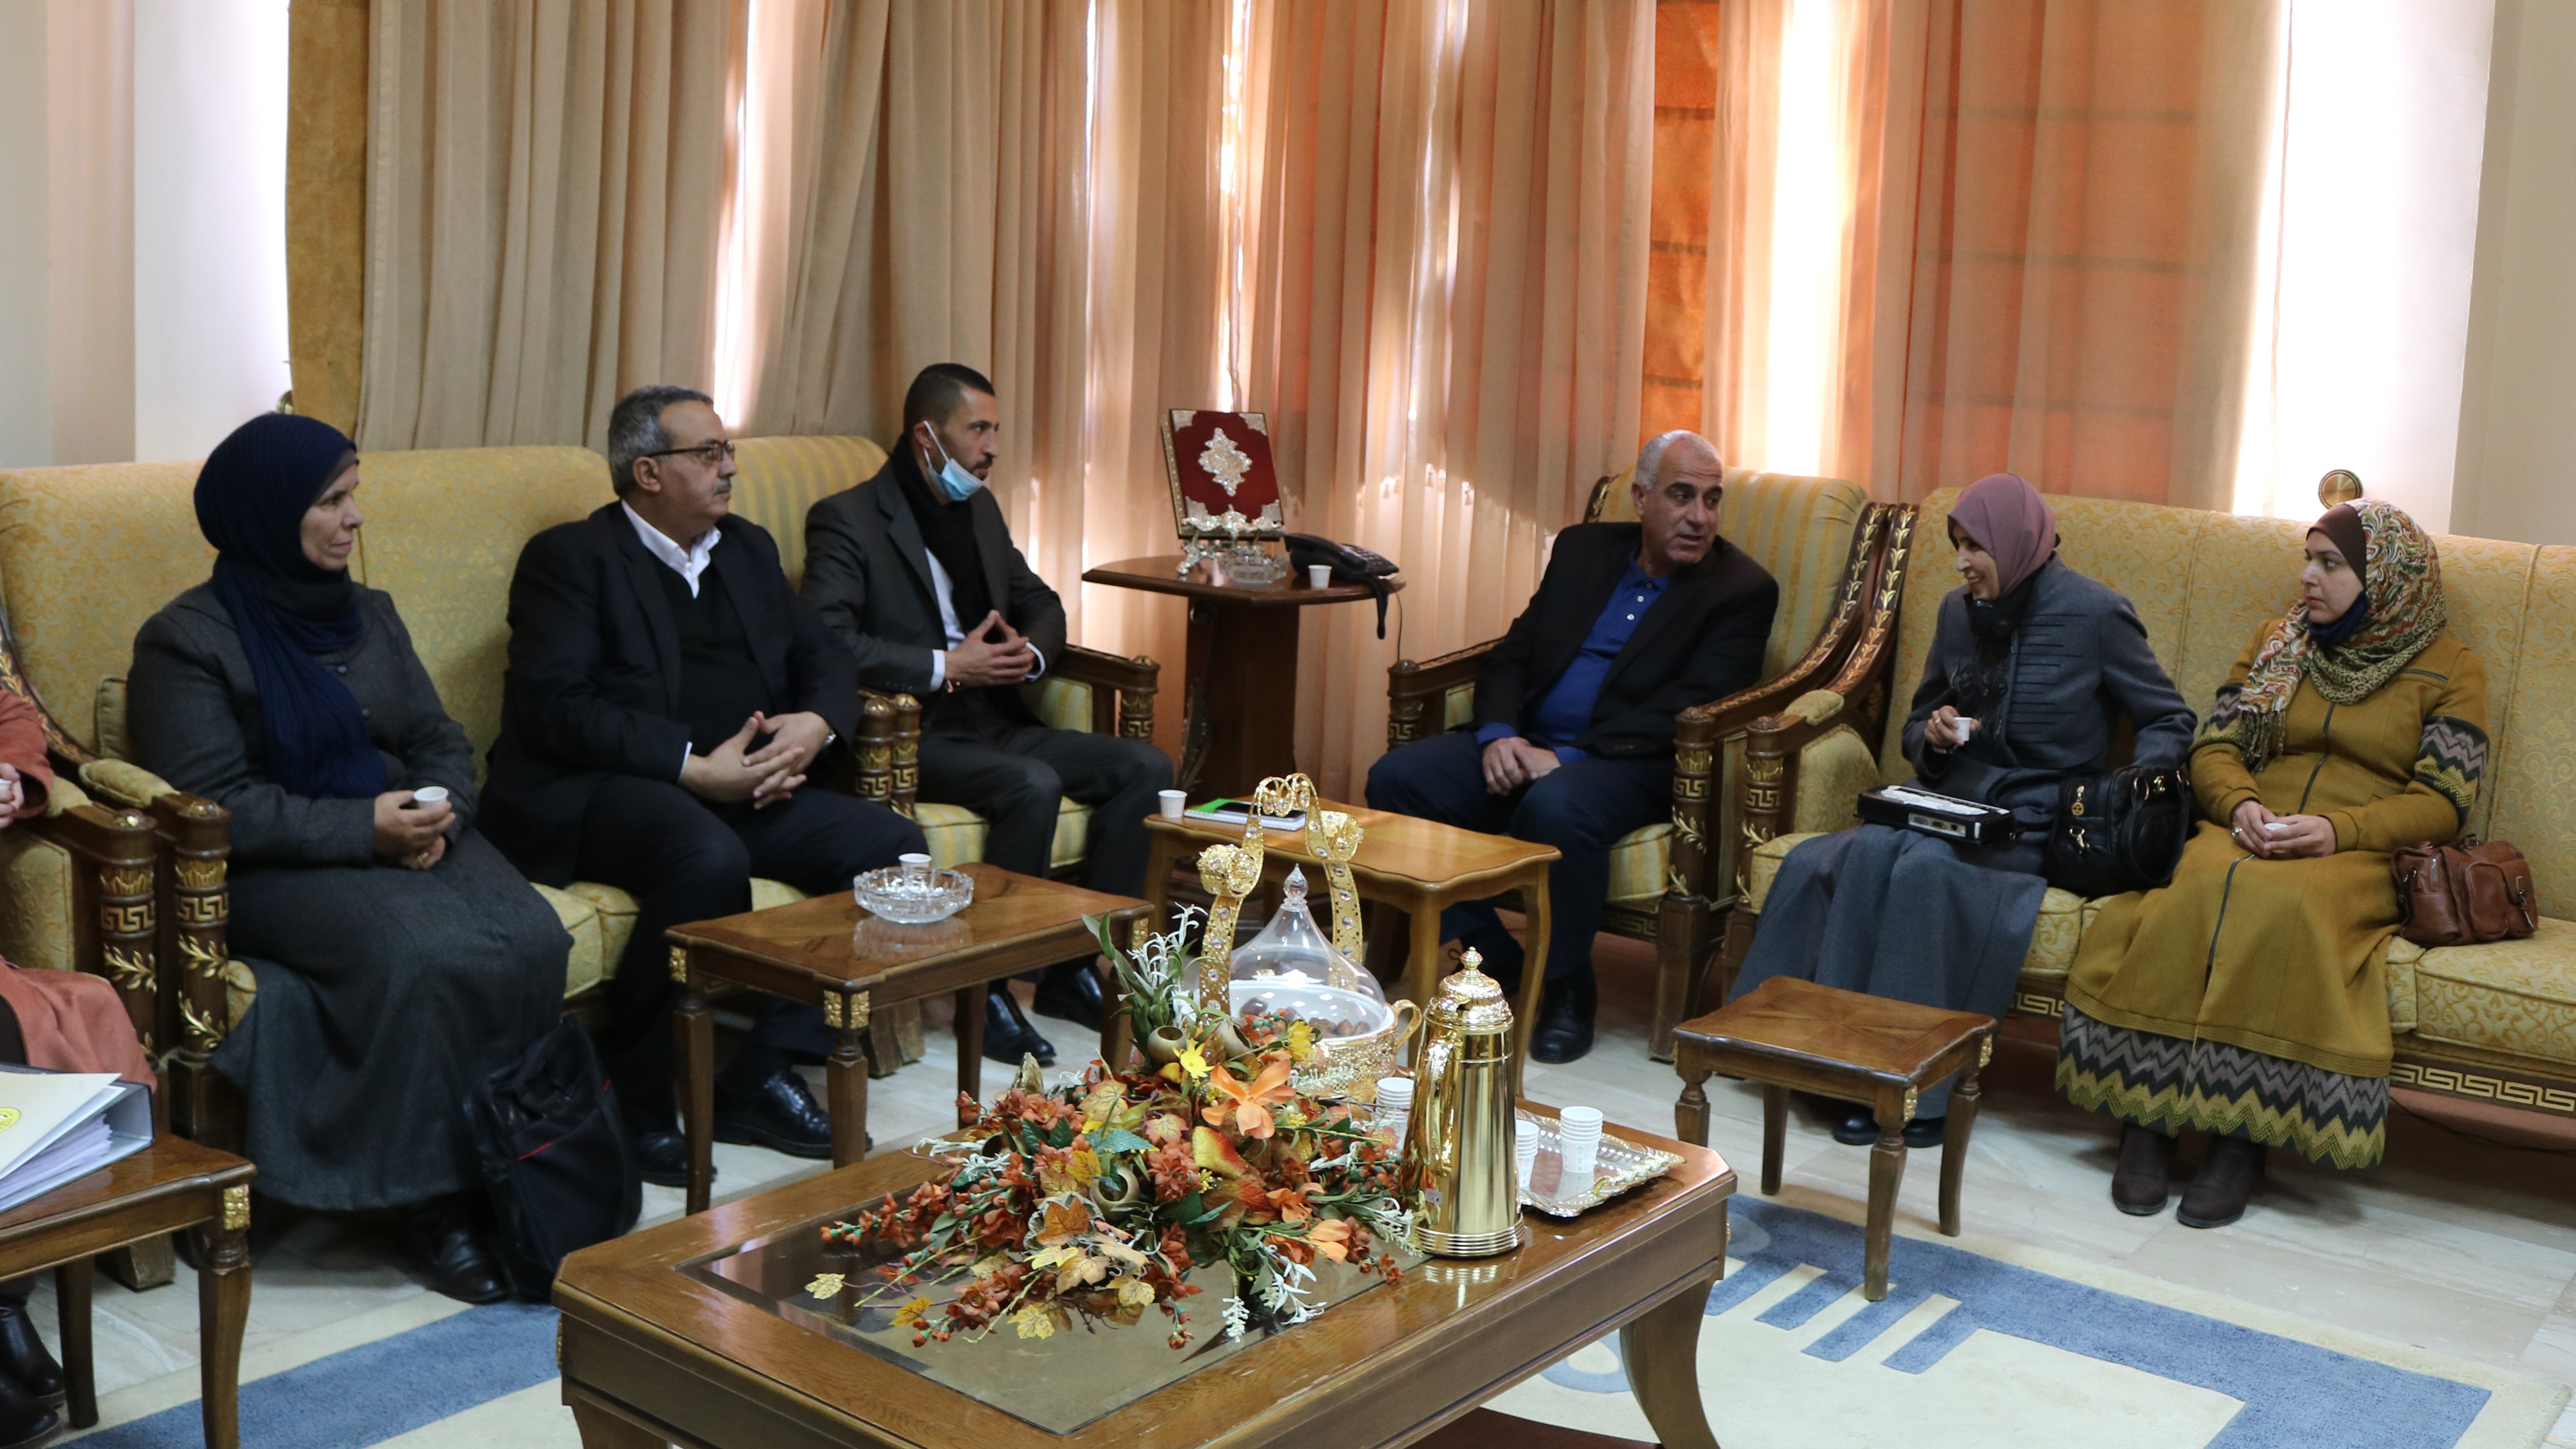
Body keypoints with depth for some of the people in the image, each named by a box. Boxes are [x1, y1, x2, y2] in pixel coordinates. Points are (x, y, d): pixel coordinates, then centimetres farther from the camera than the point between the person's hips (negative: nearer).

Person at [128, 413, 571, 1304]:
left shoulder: (370, 613, 17)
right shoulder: (188, 640, -3)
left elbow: (441, 739, 15)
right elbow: (211, 804, -11)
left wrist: (440, 812, -9)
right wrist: (362, 828, -20)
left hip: (410, 838, 6)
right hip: (275, 868, -5)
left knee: (528, 938, -25)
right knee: (419, 956, -34)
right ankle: (429, 1199, -22)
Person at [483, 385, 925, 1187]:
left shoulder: (749, 549, 20)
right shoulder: (571, 557, -1)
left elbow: (826, 660, 19)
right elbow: (555, 708, -13)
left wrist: (815, 724, -6)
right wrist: (695, 767, -20)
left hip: (743, 789, 7)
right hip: (599, 792, -7)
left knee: (890, 842, -14)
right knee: (711, 859, -37)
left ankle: (762, 1075, -10)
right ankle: (633, 1101, -18)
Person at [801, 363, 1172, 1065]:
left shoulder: (980, 508, 18)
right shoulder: (846, 520, -6)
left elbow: (1040, 602, 25)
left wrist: (1031, 651, 0)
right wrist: (946, 667, -21)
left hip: (993, 721, 8)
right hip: (912, 735, -8)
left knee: (1145, 766, -8)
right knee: (1034, 786, -33)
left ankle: (1071, 966, -3)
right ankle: (987, 987, -19)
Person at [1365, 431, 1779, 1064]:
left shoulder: (1742, 591, -2)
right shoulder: (1583, 549, 16)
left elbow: (1687, 712, -13)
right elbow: (1511, 656, 14)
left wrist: (1564, 760, -21)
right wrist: (1500, 734, -9)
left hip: (1632, 766, -6)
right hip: (1524, 748, 6)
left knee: (1557, 807, -38)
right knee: (1395, 778, -15)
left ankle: (1567, 988, -14)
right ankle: (1489, 956, -2)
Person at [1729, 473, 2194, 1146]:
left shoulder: (2095, 614, -4)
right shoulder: (1959, 611, 12)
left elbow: (2169, 720, 2)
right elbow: (1916, 724, 21)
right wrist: (1933, 737, -3)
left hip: (2037, 822, -5)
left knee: (1927, 863, -34)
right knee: (1868, 851, -29)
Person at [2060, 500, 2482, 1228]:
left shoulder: (2450, 668, 10)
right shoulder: (2279, 642, 22)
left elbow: (2444, 800, 0)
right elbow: (2214, 745, 13)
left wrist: (2340, 829, -17)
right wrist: (2242, 805, -10)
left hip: (2362, 857, -3)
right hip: (2247, 835, 3)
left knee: (2282, 901, -39)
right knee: (2200, 886, -35)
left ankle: (2245, 1136, -35)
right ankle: (2147, 1117, -33)